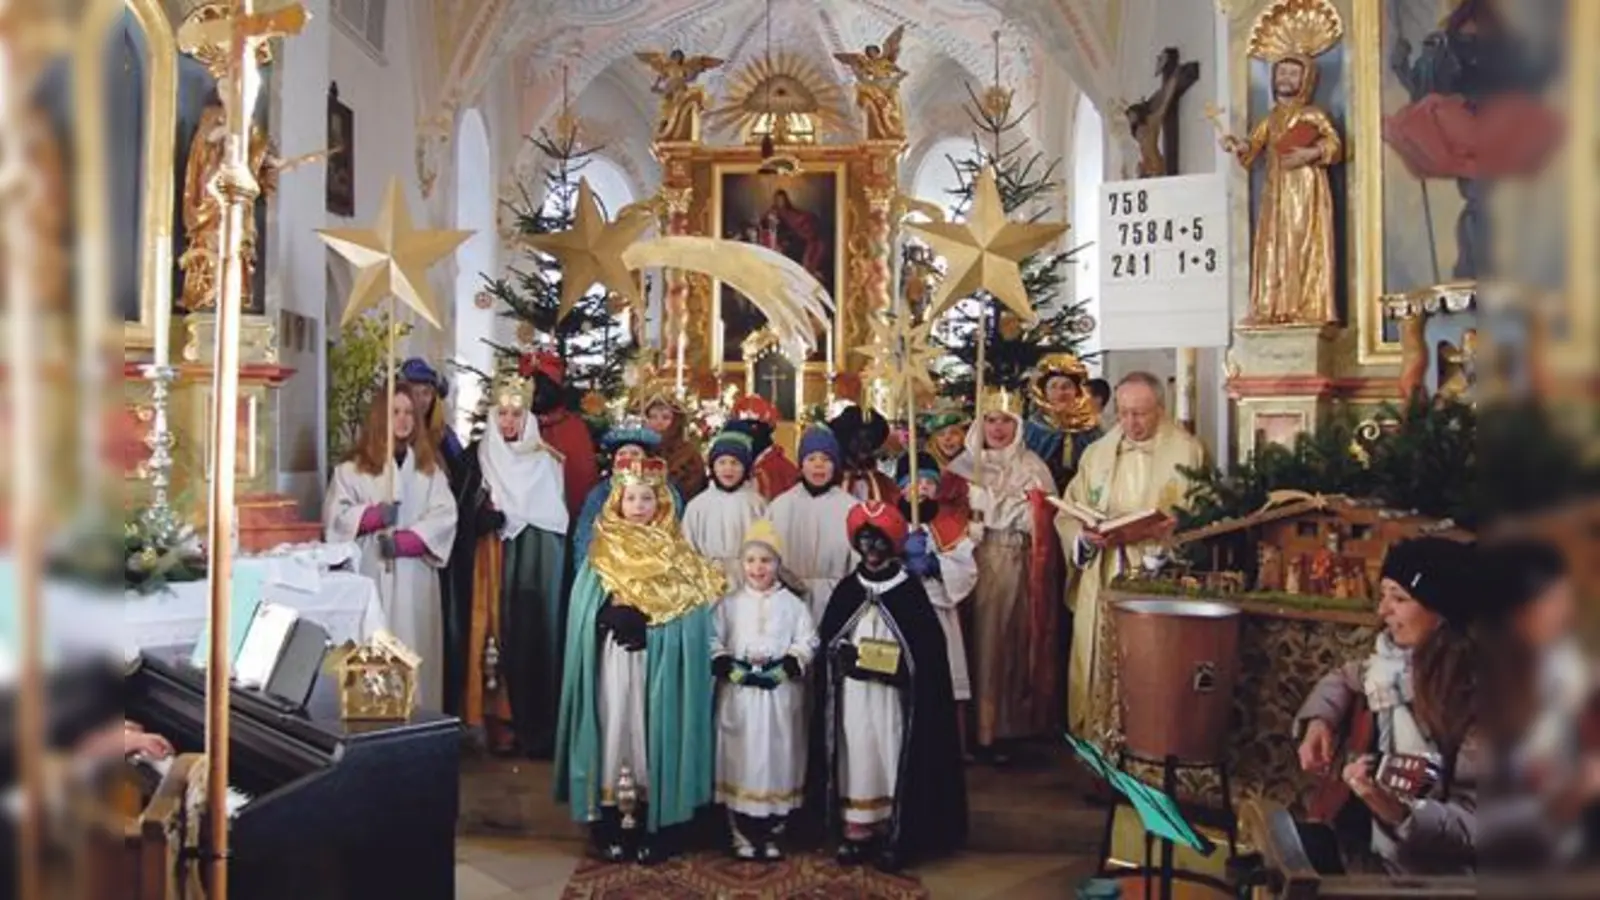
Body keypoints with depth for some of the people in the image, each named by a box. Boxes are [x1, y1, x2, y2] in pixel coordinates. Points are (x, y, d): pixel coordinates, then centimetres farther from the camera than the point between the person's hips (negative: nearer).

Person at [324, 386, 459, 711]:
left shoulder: (429, 467, 10)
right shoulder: (353, 468, 6)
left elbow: (444, 517, -1)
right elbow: (335, 516, -1)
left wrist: (404, 541, -13)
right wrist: (372, 515, -18)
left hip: (415, 577, 1)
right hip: (370, 574, -1)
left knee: (415, 654, 1)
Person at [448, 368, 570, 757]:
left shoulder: (547, 461, 7)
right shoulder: (478, 457, 9)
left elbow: (559, 516, 5)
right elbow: (465, 516, 4)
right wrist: (486, 516, -13)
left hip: (537, 563, 0)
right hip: (491, 564, 1)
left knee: (536, 634, -5)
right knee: (496, 634, -5)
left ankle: (536, 729, 2)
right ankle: (498, 724, 3)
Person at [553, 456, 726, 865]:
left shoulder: (676, 555, 5)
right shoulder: (602, 553, 7)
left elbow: (688, 612, -3)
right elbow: (587, 612, 2)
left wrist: (640, 617, -14)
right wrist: (614, 618, -15)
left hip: (660, 661, 0)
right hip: (612, 659, 0)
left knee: (654, 731, 1)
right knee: (614, 727, -1)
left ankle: (655, 827, 9)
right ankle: (609, 825, 8)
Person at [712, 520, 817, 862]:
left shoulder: (793, 604, 4)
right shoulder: (729, 604, 5)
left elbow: (807, 644, -2)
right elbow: (713, 643, -1)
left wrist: (783, 668, -15)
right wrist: (732, 668, -15)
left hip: (780, 695, 0)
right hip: (738, 695, 0)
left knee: (777, 761, 4)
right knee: (740, 761, 3)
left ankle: (772, 835, 17)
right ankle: (743, 836, 14)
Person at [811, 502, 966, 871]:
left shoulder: (909, 590, -1)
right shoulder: (846, 590, 8)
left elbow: (929, 648, -4)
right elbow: (826, 641, 9)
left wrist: (898, 667, -18)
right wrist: (845, 655, -10)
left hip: (893, 697, -3)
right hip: (853, 696, 3)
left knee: (891, 758, -1)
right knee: (856, 757, 5)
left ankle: (894, 834, 8)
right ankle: (856, 831, 13)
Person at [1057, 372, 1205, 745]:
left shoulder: (1187, 452, 1)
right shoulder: (1097, 454, 13)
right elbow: (1068, 516, 10)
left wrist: (1147, 533, -20)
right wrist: (1086, 535, -11)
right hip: (1102, 583, 4)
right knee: (1099, 668, 4)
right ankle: (1098, 739, 15)